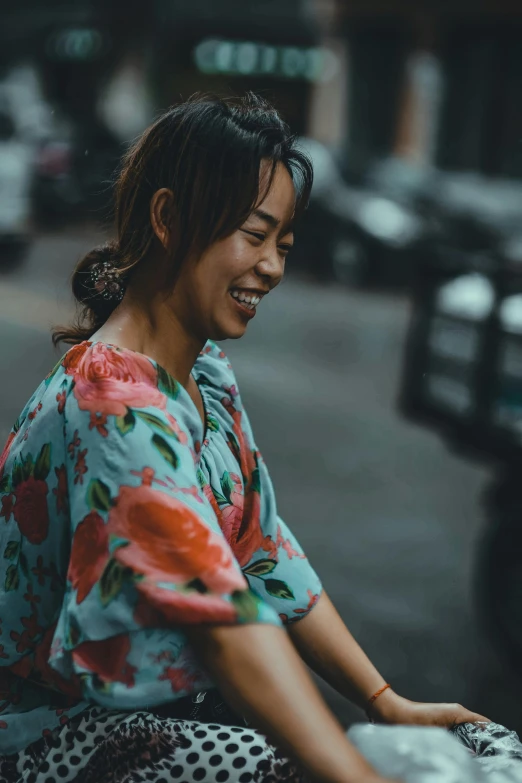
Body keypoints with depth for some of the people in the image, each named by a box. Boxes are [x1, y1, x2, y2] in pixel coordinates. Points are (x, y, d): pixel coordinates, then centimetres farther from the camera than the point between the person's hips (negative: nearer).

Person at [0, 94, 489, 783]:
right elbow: (224, 620, -34)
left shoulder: (207, 372, 4)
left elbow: (266, 556, 2)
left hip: (166, 694, 8)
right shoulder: (115, 409, -27)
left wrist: (385, 702, -5)